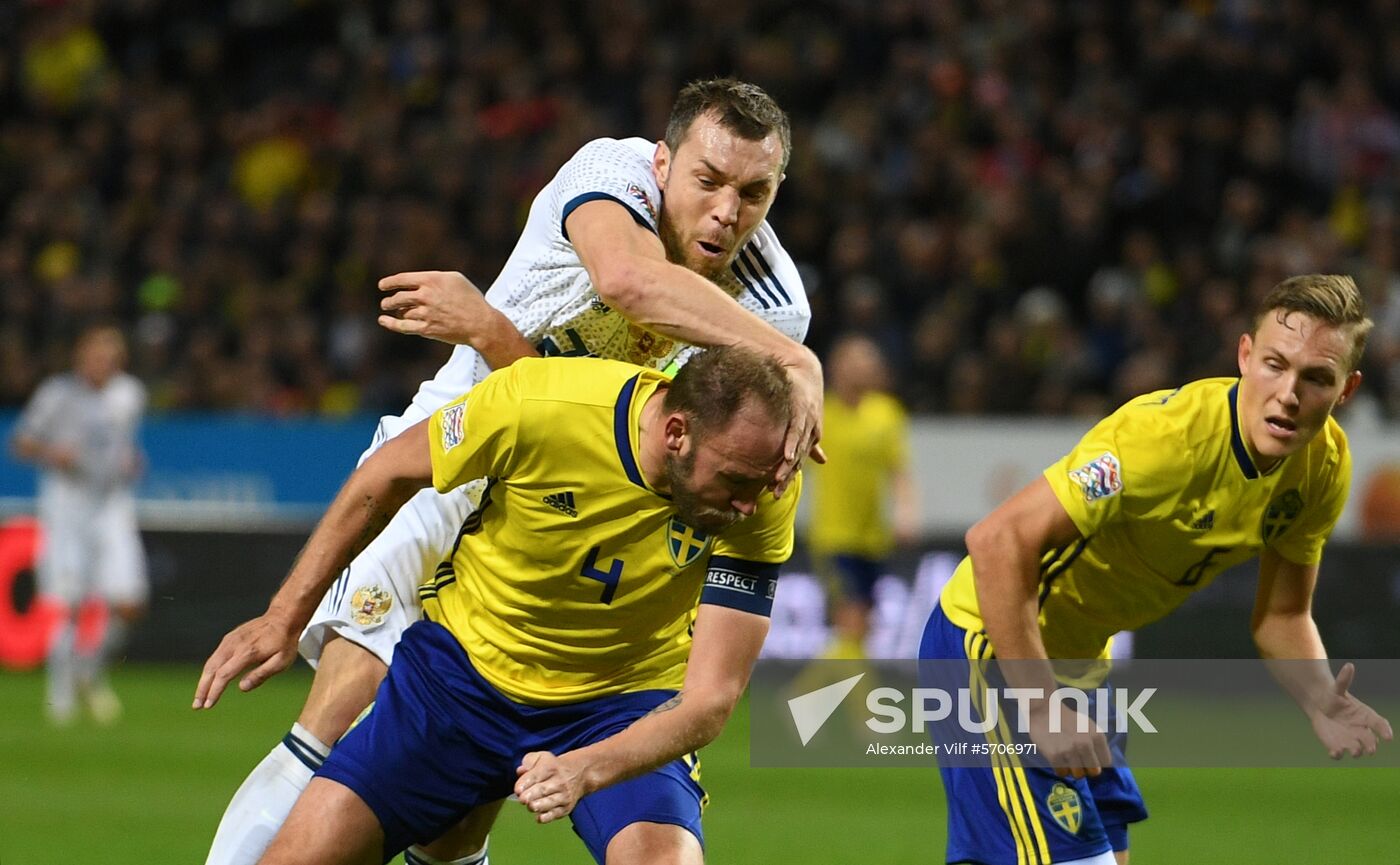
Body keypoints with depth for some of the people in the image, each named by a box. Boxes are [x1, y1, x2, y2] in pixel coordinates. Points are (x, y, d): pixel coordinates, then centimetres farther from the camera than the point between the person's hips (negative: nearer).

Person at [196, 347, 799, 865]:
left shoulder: (760, 501, -24)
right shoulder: (535, 404, -26)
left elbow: (709, 701, -25)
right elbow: (389, 475, -6)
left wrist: (586, 769, -42)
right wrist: (285, 617, -1)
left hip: (625, 704, 0)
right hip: (466, 660, 0)